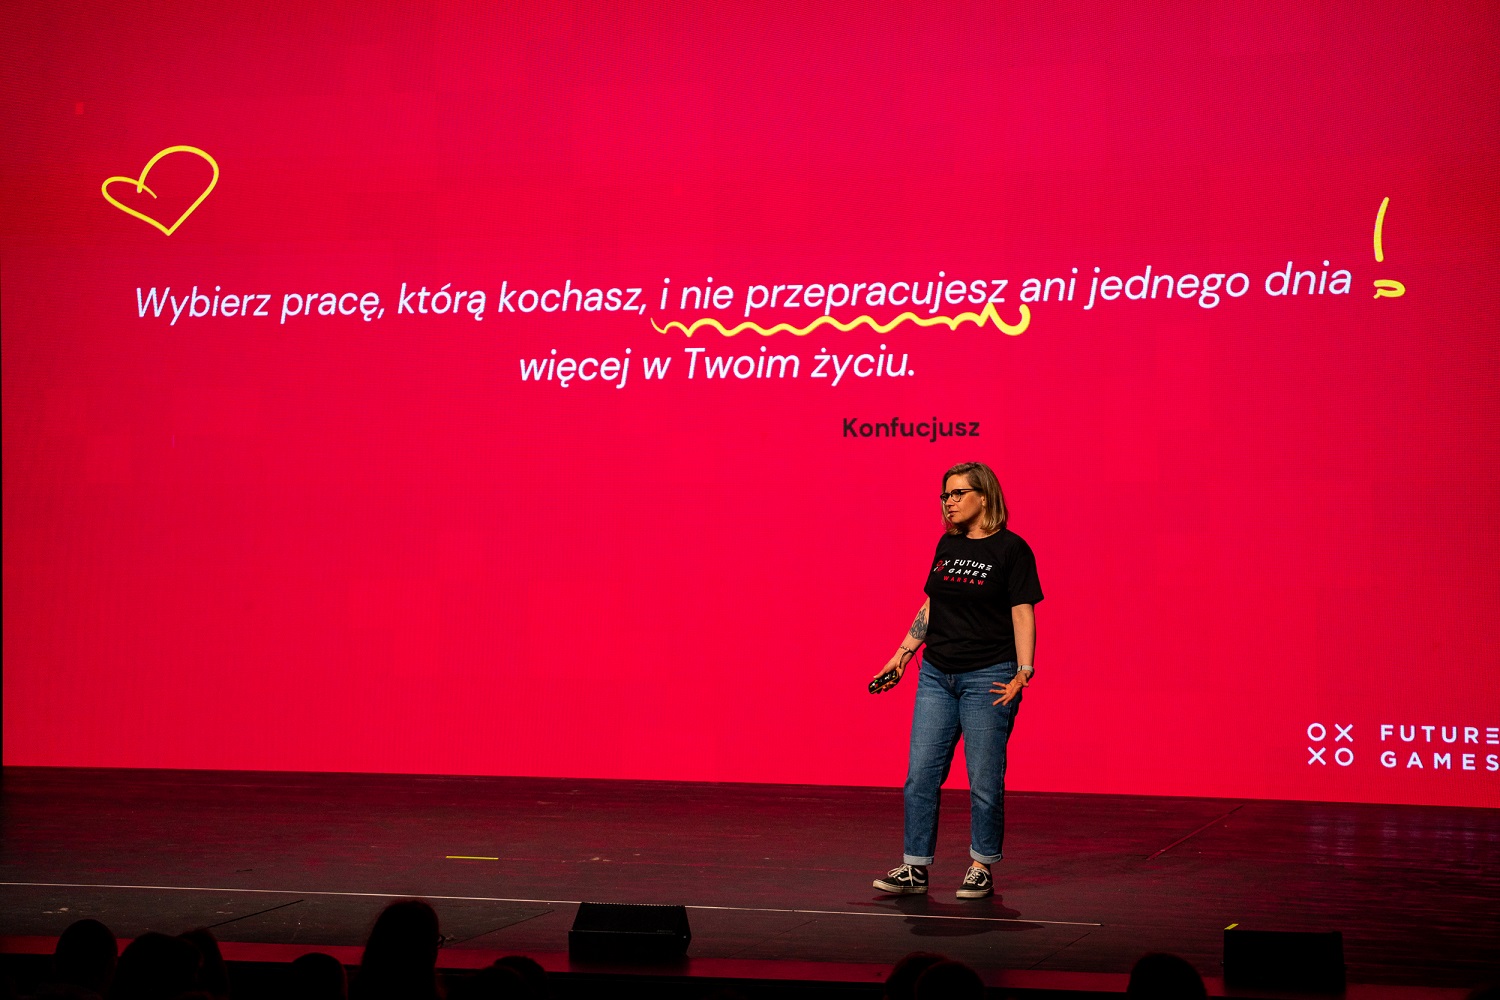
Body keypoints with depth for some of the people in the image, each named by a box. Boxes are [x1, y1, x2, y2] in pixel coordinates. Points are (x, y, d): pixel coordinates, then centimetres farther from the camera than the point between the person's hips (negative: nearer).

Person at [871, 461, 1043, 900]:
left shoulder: (1011, 549, -6)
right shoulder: (947, 544, 11)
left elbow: (1022, 614, -9)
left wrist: (1024, 672, -18)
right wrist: (901, 657, 15)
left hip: (987, 678, -6)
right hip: (936, 675, 6)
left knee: (984, 779, 0)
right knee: (921, 774, 3)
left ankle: (981, 867, 12)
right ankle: (915, 867, 9)